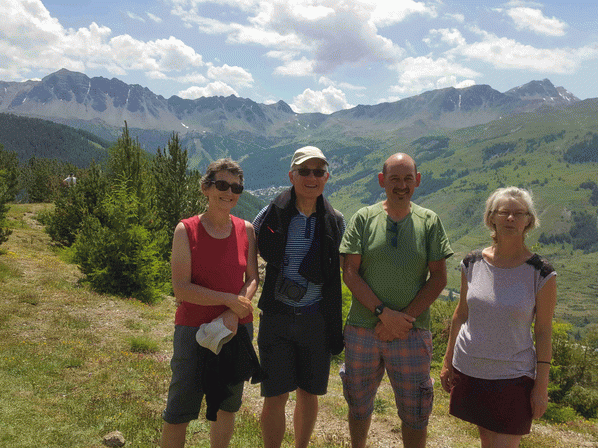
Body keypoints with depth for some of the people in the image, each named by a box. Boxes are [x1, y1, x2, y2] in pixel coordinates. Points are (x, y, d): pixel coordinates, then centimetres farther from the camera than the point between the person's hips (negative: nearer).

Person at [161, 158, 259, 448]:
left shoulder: (246, 230, 1)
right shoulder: (186, 230, -9)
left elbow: (252, 278, 4)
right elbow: (181, 289, -14)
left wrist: (234, 314, -12)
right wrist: (231, 300, -17)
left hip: (237, 329, 4)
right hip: (194, 329, -3)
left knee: (228, 404, 17)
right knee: (179, 412, 1)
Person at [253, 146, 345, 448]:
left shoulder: (335, 222, 2)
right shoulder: (272, 215, -4)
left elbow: (346, 269, 13)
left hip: (316, 319, 2)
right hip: (277, 318, -2)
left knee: (309, 394, 14)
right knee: (275, 398, 0)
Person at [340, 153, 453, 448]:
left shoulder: (429, 222, 1)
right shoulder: (364, 218, -1)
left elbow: (439, 278, -2)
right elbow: (350, 273, -5)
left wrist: (405, 317, -12)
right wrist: (384, 313, -15)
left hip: (412, 334, 0)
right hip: (362, 329, 1)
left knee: (415, 413, 8)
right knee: (359, 405, 17)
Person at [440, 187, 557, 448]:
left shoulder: (541, 274, -10)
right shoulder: (472, 264, -1)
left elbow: (544, 332, -6)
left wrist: (541, 385, -5)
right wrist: (448, 362, 11)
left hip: (513, 377, -3)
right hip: (469, 370, 3)